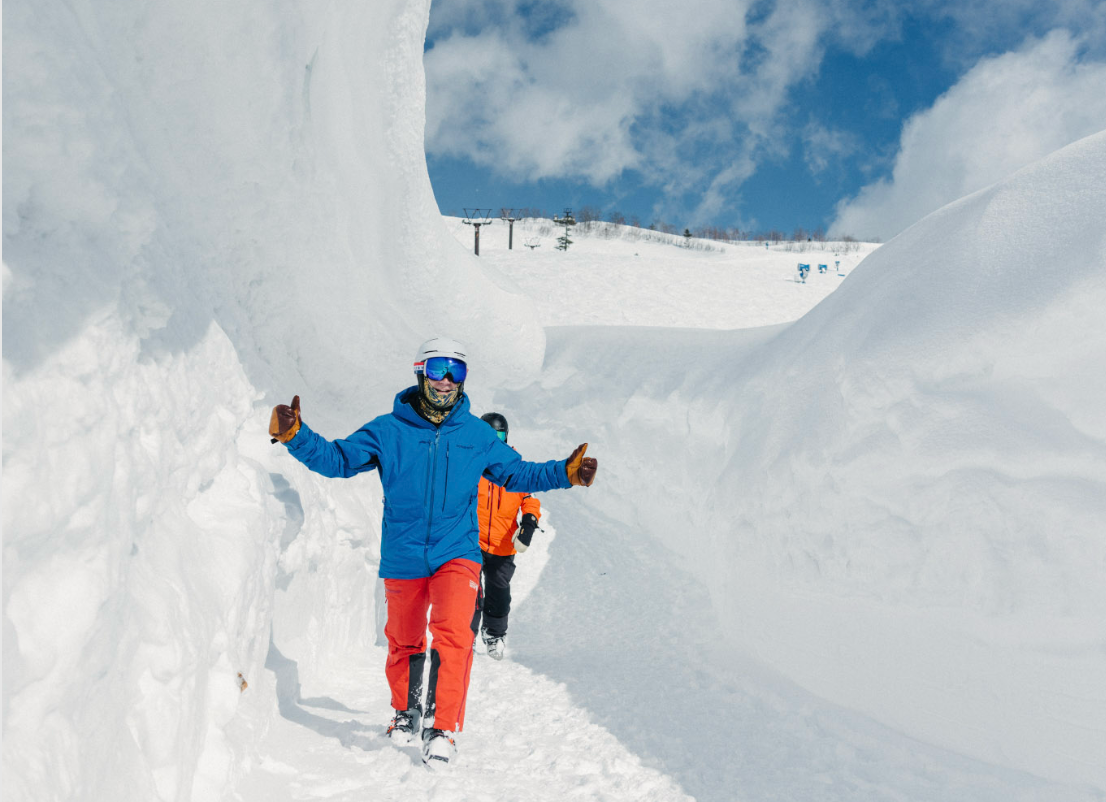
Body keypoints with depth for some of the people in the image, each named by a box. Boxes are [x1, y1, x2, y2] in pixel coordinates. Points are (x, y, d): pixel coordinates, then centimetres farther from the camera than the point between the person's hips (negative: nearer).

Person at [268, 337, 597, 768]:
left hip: (457, 553, 0)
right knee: (404, 642, 16)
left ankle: (442, 728, -8)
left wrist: (566, 472, 0)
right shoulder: (387, 430, -3)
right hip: (402, 558, 1)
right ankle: (406, 710, 42)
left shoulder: (477, 434, 3)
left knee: (454, 635, -21)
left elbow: (517, 473, 12)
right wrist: (294, 434, -17)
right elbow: (336, 459, -2)